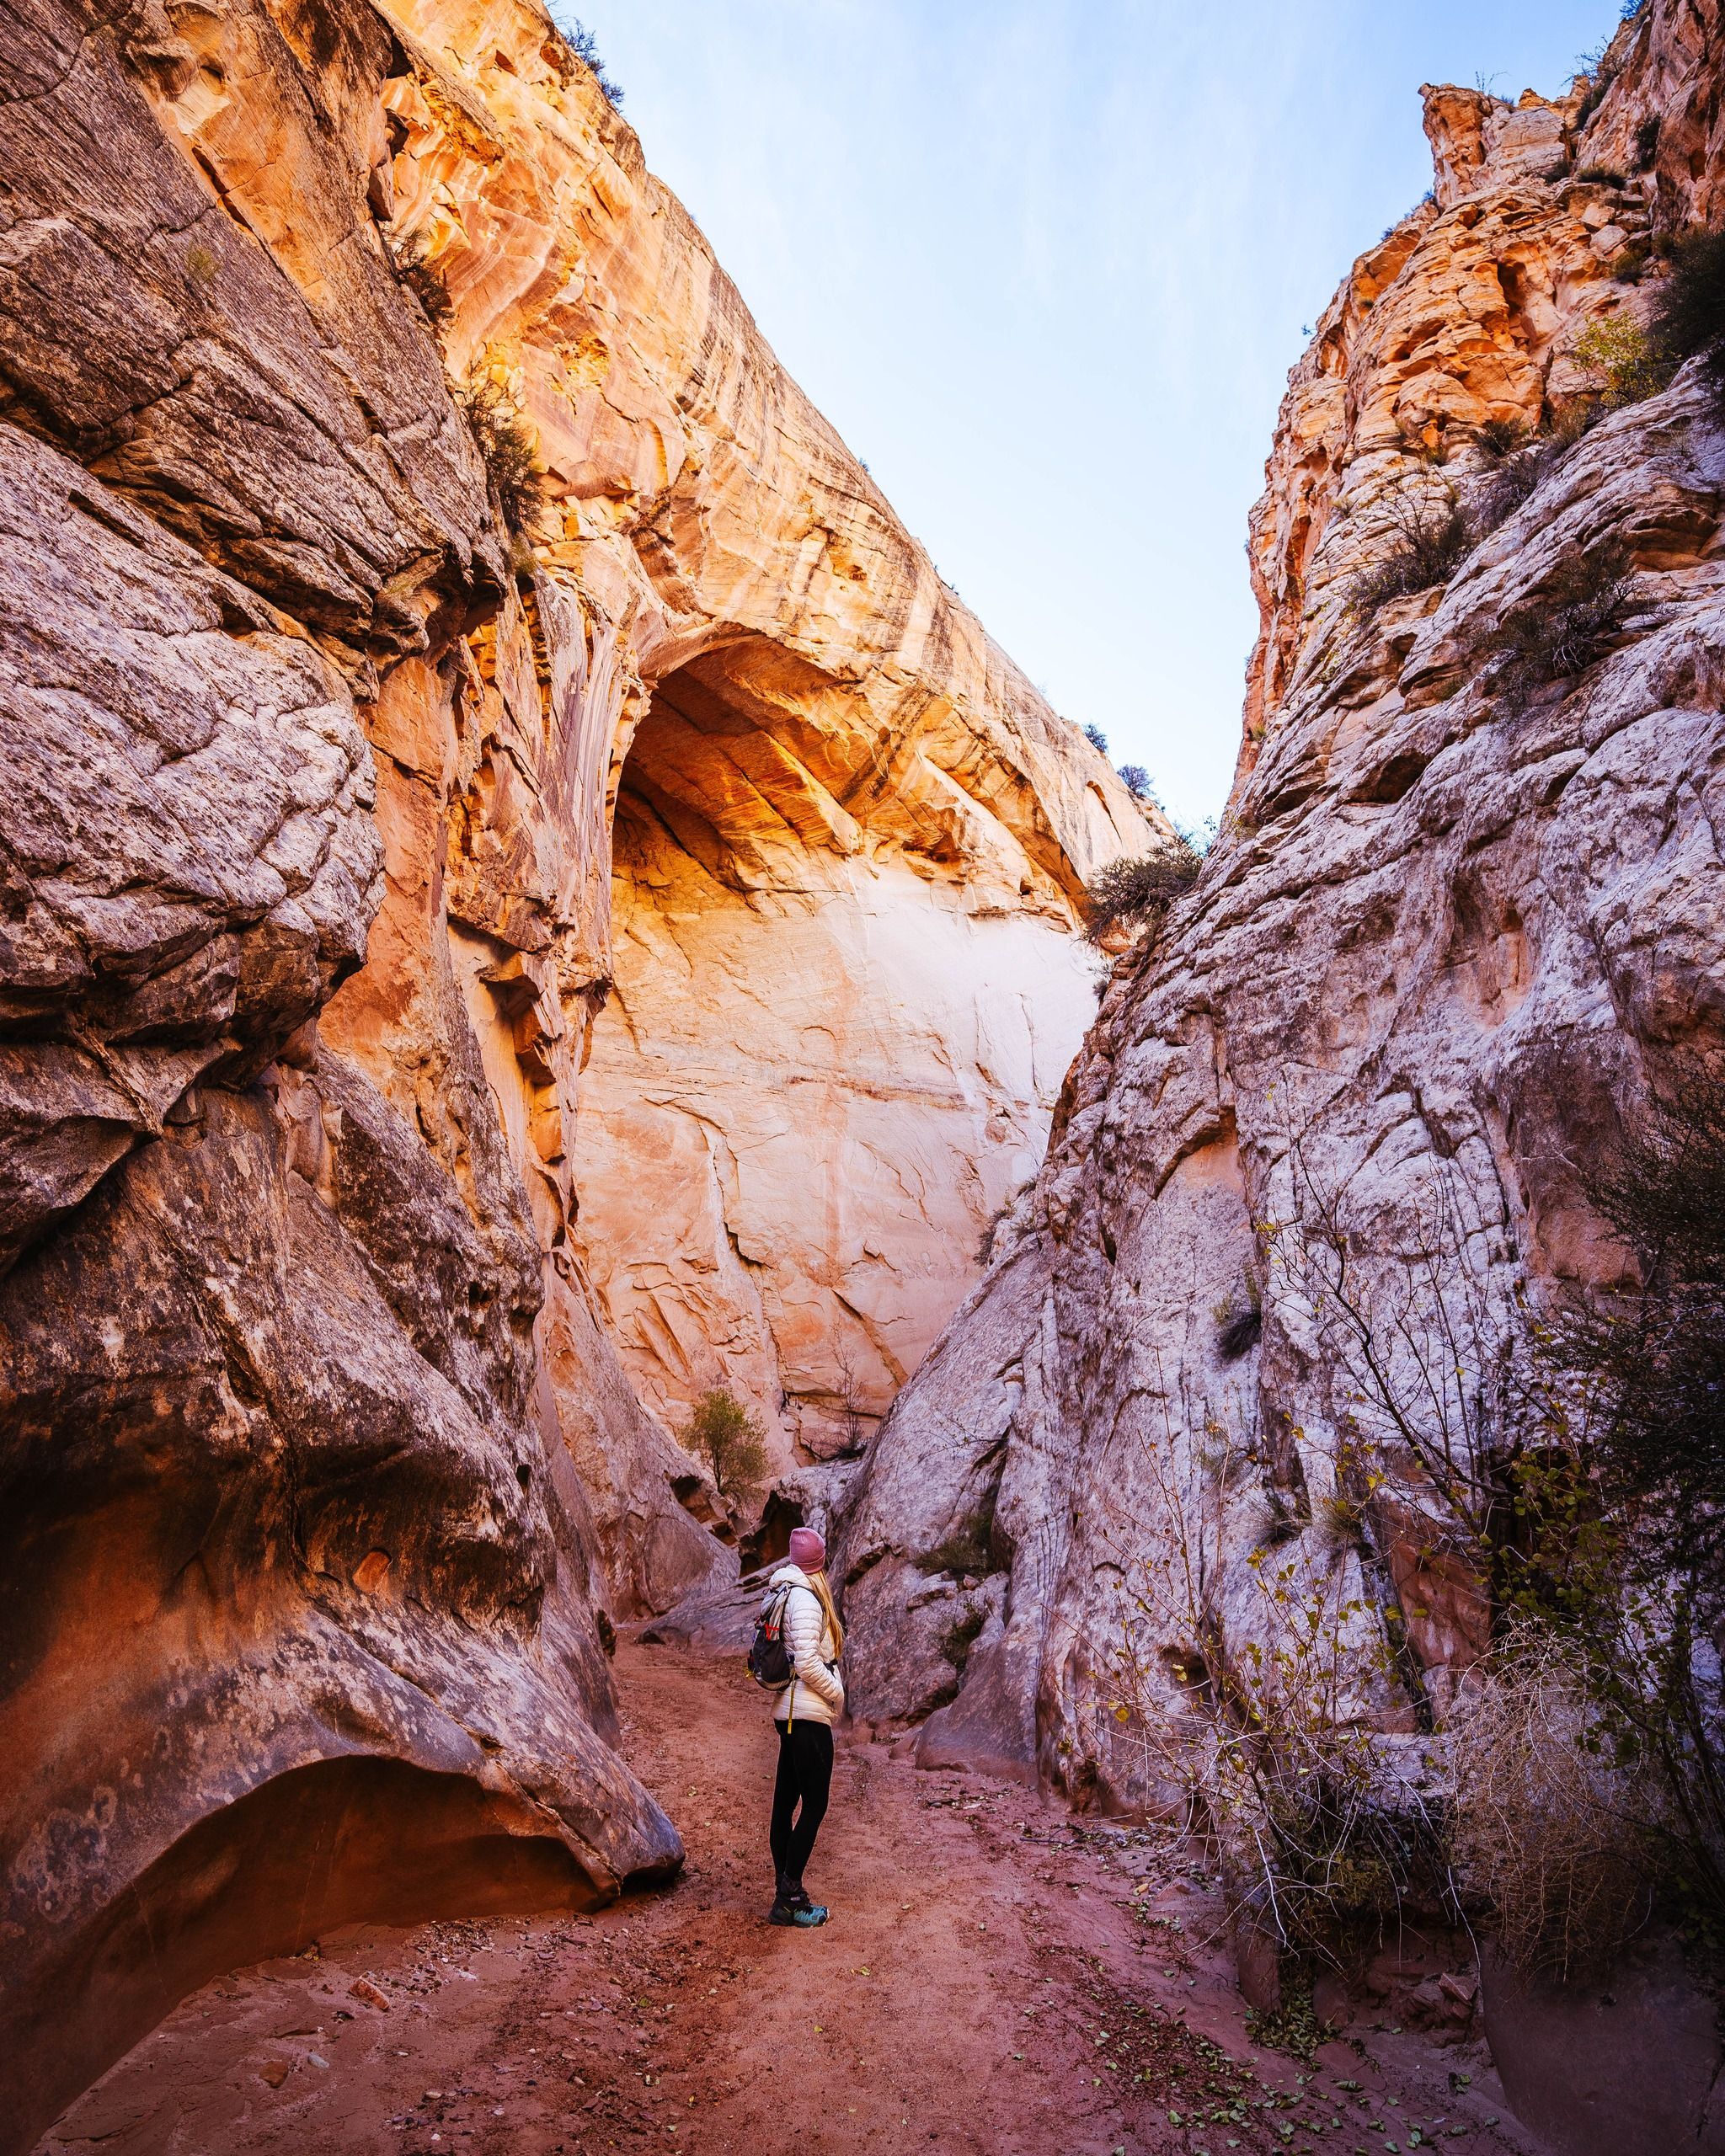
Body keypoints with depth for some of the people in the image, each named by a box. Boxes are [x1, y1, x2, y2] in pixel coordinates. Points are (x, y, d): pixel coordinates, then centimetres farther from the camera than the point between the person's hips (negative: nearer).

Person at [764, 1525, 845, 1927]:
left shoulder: (783, 1593, 11)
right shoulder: (805, 1597, -17)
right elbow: (808, 1663, -22)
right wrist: (837, 1694, -8)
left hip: (789, 1713, 9)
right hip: (809, 1713, -9)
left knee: (785, 1802, 13)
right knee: (815, 1805, -2)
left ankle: (785, 1896, 21)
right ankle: (791, 1897, 1)